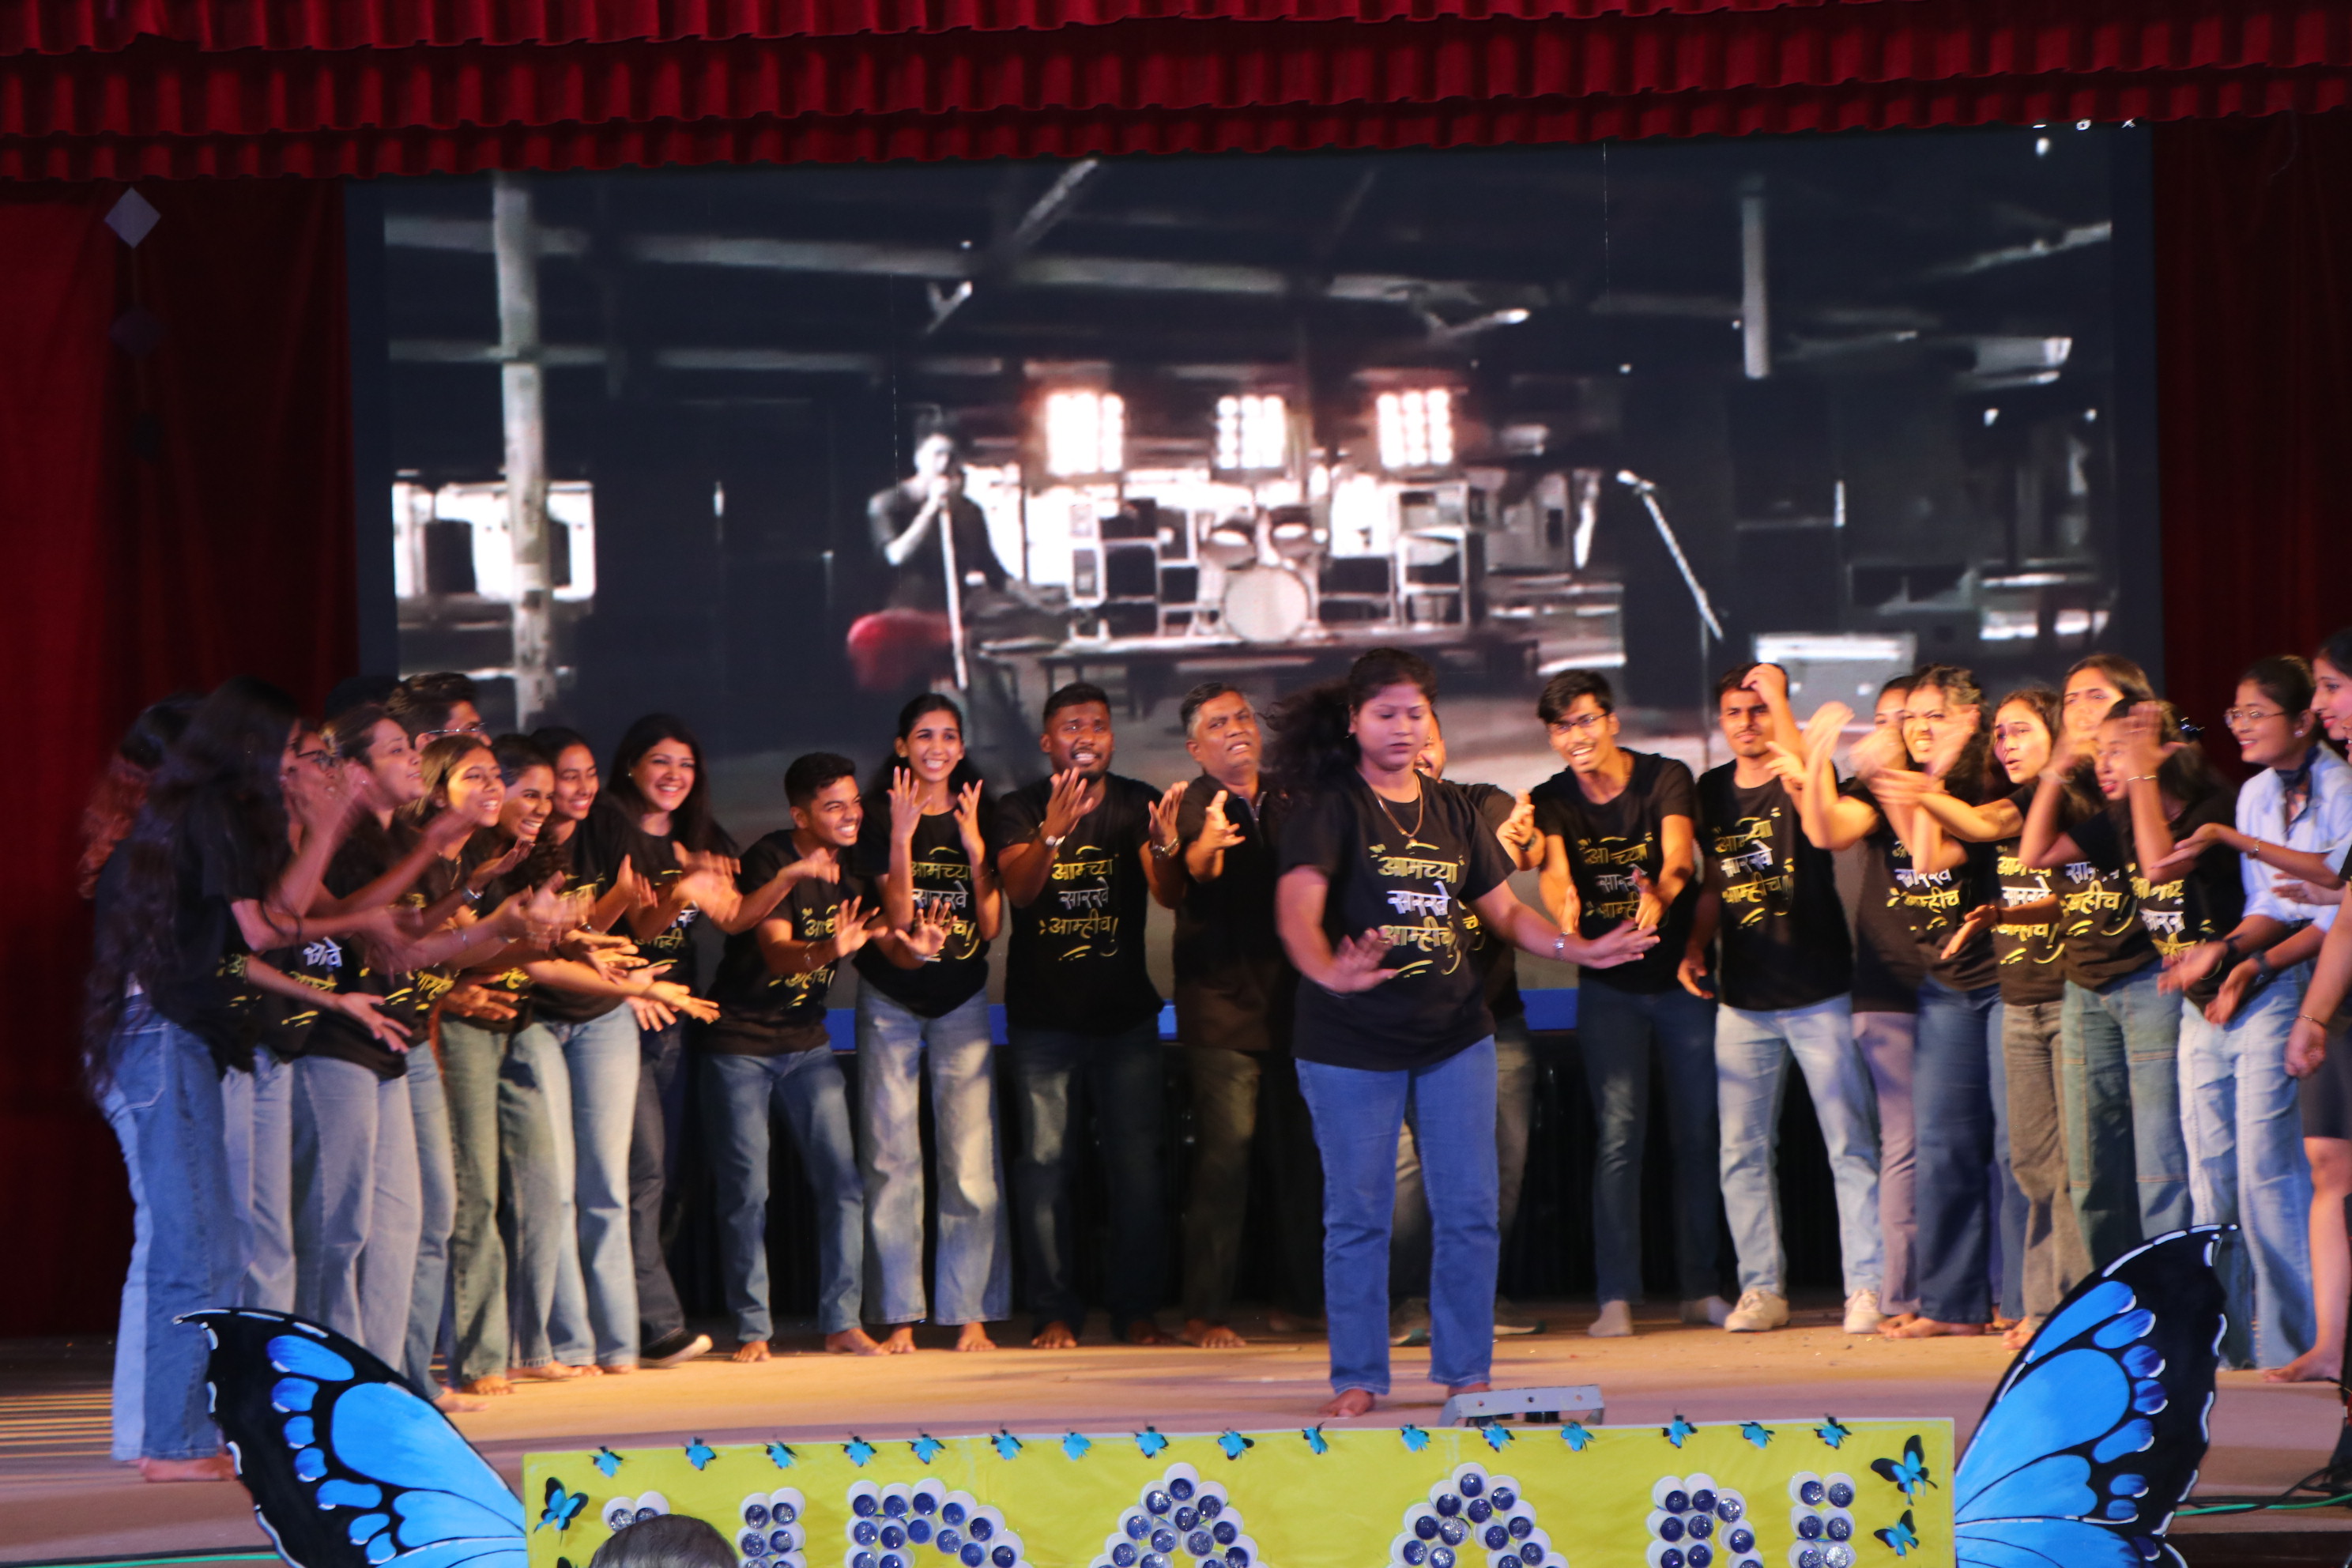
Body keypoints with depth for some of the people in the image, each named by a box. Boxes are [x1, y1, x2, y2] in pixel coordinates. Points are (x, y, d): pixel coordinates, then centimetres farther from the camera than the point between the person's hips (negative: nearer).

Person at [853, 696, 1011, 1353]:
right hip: (890, 1002, -1)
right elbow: (897, 917, -10)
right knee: (890, 1160, -2)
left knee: (971, 1160, -6)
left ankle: (971, 1314, 0)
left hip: (962, 1002, 1)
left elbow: (991, 927, -1)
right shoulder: (880, 819, 0)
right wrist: (902, 838, -20)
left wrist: (975, 848, -12)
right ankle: (902, 1315, 3)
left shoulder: (979, 818, 5)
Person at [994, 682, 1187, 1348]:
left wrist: (1164, 850, -34)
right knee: (1043, 1161, -6)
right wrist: (1054, 832, -38)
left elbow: (1169, 896, -11)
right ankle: (1056, 1310, 1)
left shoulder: (1136, 805, 2)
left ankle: (1136, 1308, 7)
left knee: (1136, 1162, -2)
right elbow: (1018, 888, -19)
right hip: (1043, 1017, -1)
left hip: (1125, 1013, 1)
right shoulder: (1020, 810, -1)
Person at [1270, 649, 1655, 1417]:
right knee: (1356, 1216, 1)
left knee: (1470, 1212, 5)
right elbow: (1297, 906, -23)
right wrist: (1328, 970, -43)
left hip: (1455, 1034, 5)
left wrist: (1578, 948, 1)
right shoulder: (1329, 808, -8)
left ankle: (1466, 1373, 17)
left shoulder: (1451, 809, 10)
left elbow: (1502, 908, 16)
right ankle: (1357, 1378, 12)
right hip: (1352, 1043, -5)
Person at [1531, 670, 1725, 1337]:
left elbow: (1679, 855, -27)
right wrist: (1564, 904, -49)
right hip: (1609, 987, 0)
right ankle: (1617, 1297, -7)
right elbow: (1553, 870, -25)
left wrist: (1659, 896, -50)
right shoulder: (1553, 800, -5)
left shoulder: (1666, 778, -10)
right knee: (1619, 1133, -8)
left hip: (1681, 977, 0)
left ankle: (1700, 1288, 14)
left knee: (1698, 1131, 3)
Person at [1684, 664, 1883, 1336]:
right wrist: (1695, 947, 5)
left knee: (1851, 1145, -5)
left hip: (1818, 994, -5)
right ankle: (1761, 1289, 12)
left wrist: (1779, 699, -27)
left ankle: (1866, 1287, -1)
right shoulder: (1711, 791, 11)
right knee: (1742, 1153, 4)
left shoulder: (1802, 779, -4)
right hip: (1743, 1001, 5)